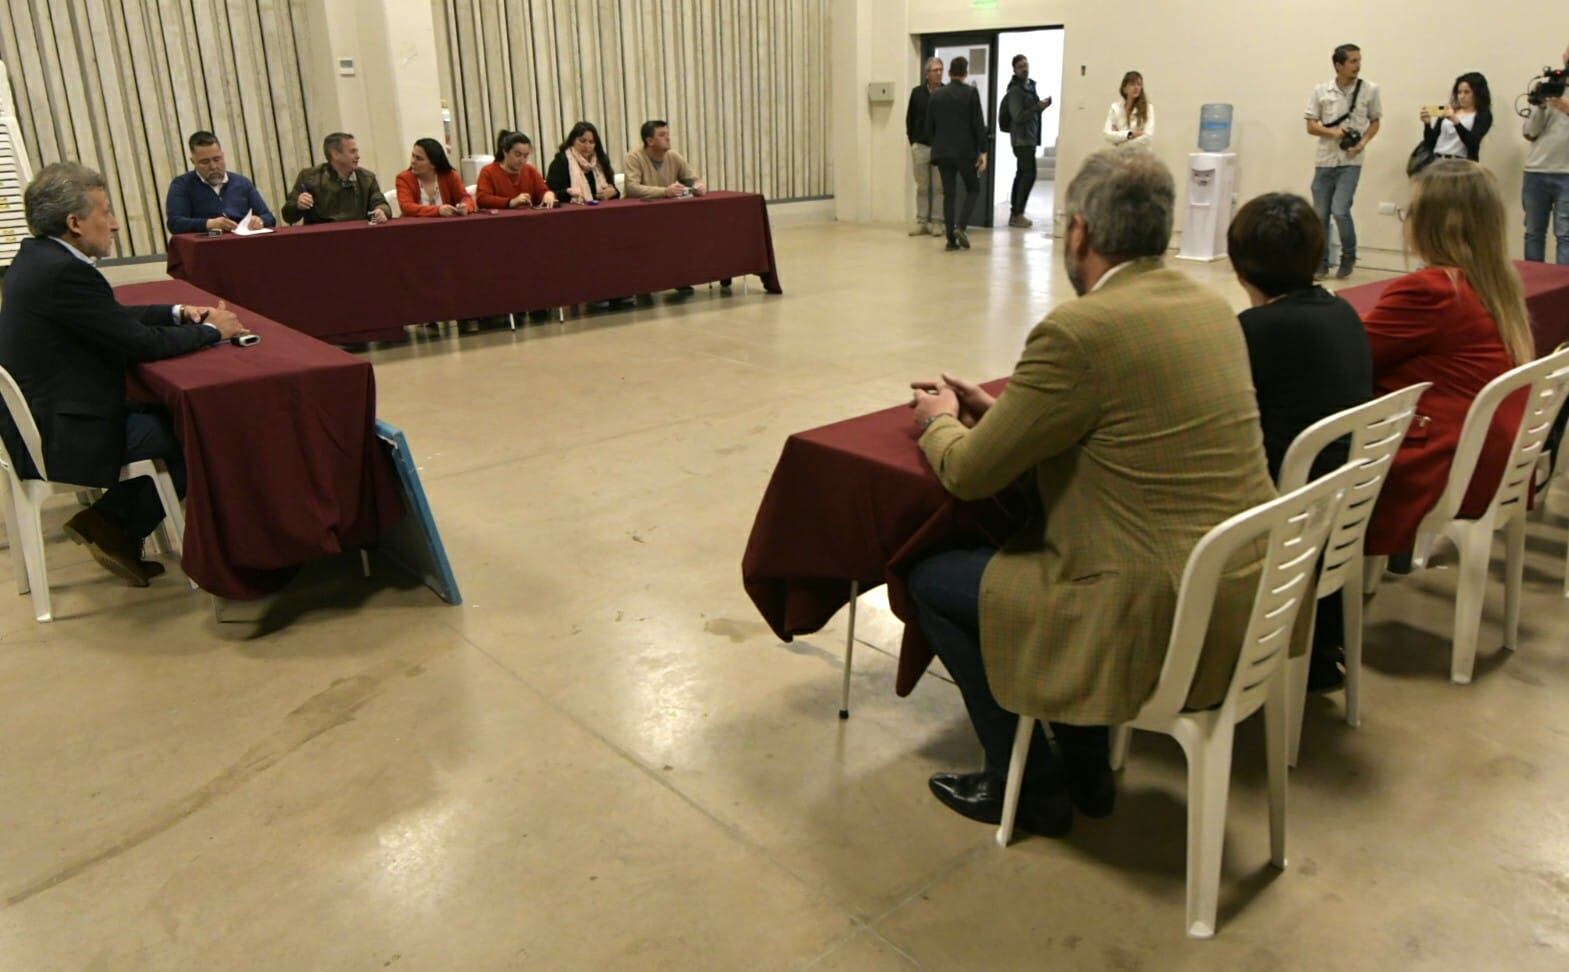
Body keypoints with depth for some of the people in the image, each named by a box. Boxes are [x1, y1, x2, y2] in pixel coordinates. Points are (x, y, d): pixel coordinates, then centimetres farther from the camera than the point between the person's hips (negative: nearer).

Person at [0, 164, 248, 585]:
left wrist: (177, 313, 7)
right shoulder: (65, 271, -24)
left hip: (38, 413, 10)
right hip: (60, 434, -10)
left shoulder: (38, 256, 7)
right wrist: (211, 330, -6)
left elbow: (115, 317, 16)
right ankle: (112, 527, 9)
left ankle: (114, 527, 19)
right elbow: (140, 343, -20)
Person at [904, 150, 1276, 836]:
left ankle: (1029, 786, 22)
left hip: (1162, 620, -9)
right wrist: (1002, 410, 19)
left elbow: (968, 473, -11)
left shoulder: (1079, 329, -20)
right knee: (1030, 537, 28)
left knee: (931, 579, 7)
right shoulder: (1210, 306, 6)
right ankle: (1085, 768, 35)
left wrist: (939, 421, 11)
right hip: (1247, 593, 9)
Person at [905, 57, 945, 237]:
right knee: (922, 186, 6)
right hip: (920, 146, 1)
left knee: (938, 187, 1)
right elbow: (909, 119, 8)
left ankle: (934, 222, 8)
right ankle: (921, 222, 11)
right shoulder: (917, 92, 3)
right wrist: (912, 141, 3)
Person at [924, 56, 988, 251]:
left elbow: (929, 127, 8)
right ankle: (961, 226, -9)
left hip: (942, 152, 3)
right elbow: (978, 124, -9)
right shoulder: (971, 92, -6)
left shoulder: (936, 94, 5)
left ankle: (951, 238, 2)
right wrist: (983, 151, -6)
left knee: (948, 194, 7)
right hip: (965, 151, -3)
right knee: (973, 189, 12)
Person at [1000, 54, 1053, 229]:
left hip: (1029, 138, 9)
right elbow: (1018, 117, -19)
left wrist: (1042, 105, 2)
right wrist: (1038, 107, -26)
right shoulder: (1015, 91, -13)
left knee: (1022, 174, 10)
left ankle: (1015, 213, 14)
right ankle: (1017, 214, -14)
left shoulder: (1030, 86, 14)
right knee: (1029, 174, -15)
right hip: (1022, 139, -9)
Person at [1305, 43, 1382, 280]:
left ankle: (1348, 255, 9)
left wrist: (1364, 142, -10)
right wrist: (1332, 131, -17)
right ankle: (1321, 262, 20)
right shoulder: (1320, 91, -1)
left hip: (1351, 161, -2)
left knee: (1340, 210, -14)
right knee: (1320, 215, 5)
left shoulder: (1370, 90, -1)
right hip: (1325, 160, 2)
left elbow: (1375, 122, 9)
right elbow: (1311, 126, 1)